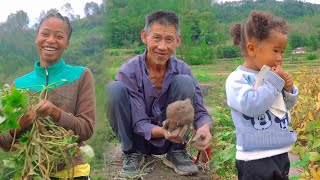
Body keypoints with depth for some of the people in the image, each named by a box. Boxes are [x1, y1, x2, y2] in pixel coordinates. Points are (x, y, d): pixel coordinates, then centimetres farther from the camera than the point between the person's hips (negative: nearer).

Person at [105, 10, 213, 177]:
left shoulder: (182, 69, -11)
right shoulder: (128, 72, -19)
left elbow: (200, 111, -12)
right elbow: (140, 124, -19)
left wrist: (204, 127, -36)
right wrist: (163, 132, -41)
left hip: (173, 138, 2)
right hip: (140, 138, -1)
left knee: (185, 82, -22)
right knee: (114, 88, -27)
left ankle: (177, 151, -5)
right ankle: (132, 153, -5)